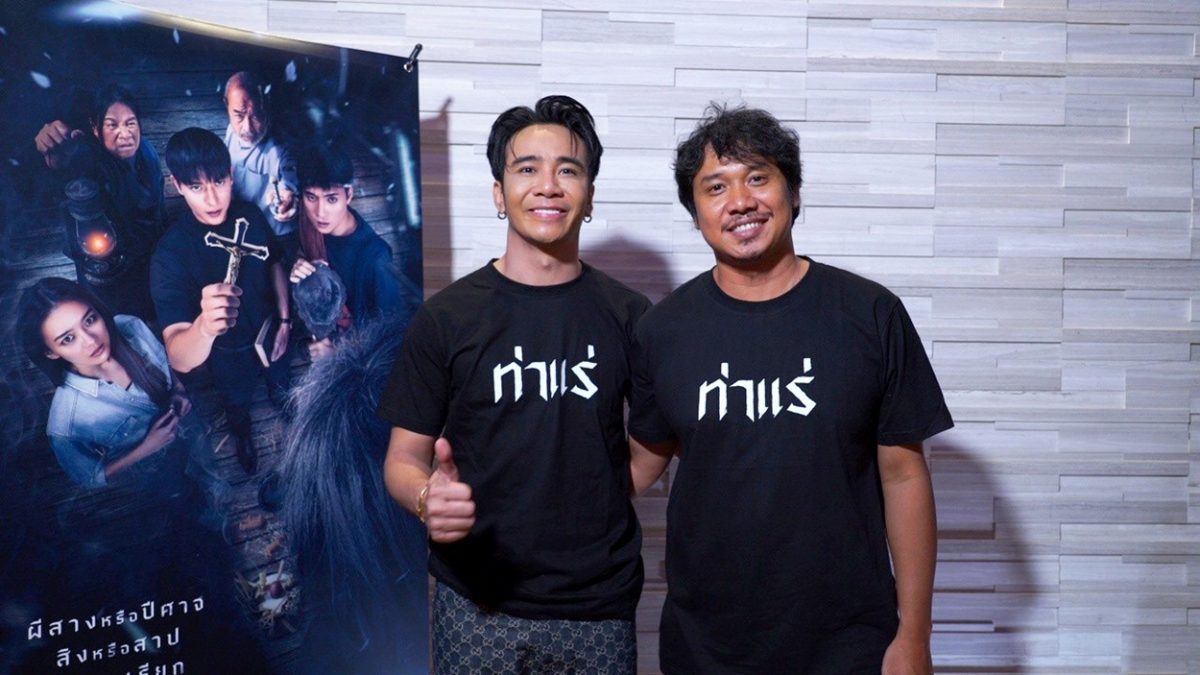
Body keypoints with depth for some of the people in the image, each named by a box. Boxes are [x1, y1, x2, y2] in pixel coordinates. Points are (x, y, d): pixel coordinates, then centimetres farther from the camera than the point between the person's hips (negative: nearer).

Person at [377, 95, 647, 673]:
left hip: (600, 605, 2)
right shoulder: (446, 317, -5)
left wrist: (605, 500, -4)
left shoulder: (627, 315, 0)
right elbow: (403, 457, -2)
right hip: (479, 605, -1)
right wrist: (426, 498, -22)